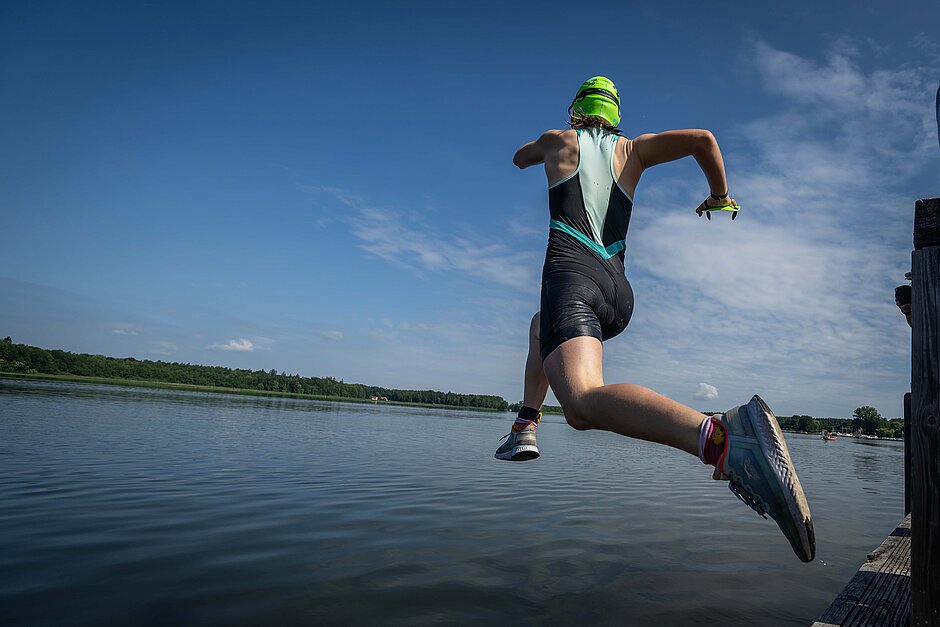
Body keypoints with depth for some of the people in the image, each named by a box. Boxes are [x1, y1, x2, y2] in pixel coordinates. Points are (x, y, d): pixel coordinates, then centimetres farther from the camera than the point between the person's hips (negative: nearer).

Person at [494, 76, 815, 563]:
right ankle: (526, 427, 26)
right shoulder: (631, 150, 22)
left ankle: (719, 437, -53)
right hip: (618, 290, 6)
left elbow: (519, 158, 39)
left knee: (582, 403, -29)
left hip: (571, 274, -6)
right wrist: (719, 196, 25)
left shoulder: (558, 140, 19)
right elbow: (703, 139, 10)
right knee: (542, 326, 36)